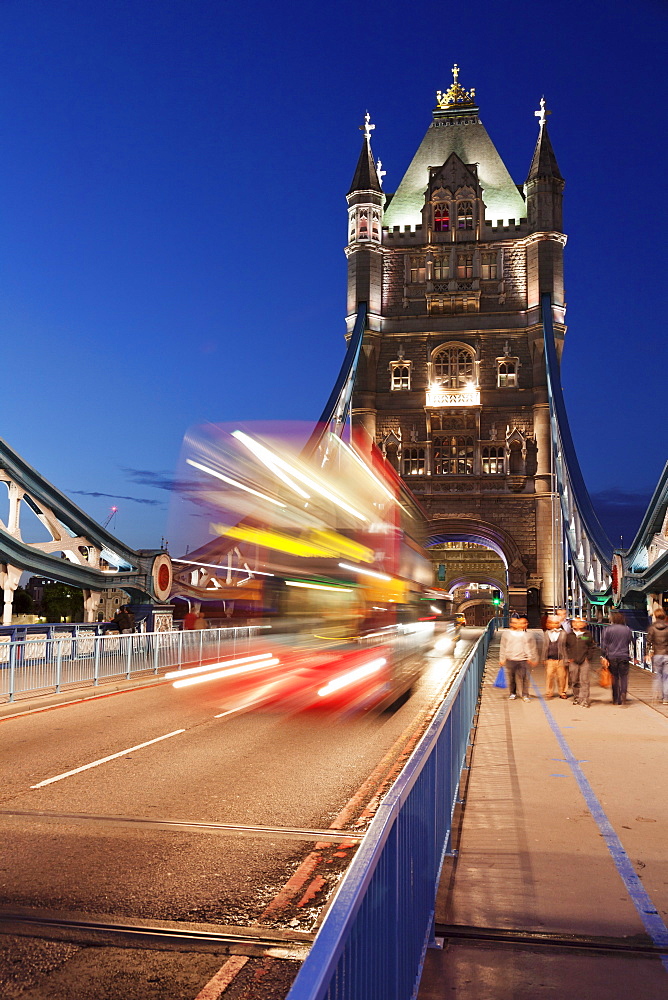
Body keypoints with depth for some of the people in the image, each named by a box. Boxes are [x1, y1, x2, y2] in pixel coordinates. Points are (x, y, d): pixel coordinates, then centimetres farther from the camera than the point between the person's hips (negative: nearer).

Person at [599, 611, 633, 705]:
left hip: (612, 657, -1)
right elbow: (631, 642, 10)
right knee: (624, 677, 7)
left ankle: (616, 699, 9)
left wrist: (604, 657, -1)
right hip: (624, 657, 1)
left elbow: (604, 644, -4)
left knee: (615, 678, 7)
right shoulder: (627, 629, 3)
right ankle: (623, 693, -16)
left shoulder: (607, 629, -3)